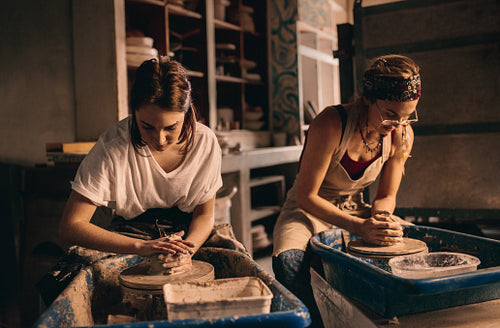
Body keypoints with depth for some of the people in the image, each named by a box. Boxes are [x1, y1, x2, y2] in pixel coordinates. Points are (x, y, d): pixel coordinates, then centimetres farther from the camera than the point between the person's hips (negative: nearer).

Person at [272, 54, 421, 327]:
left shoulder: (402, 136, -9)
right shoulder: (330, 125, -26)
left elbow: (387, 196, 2)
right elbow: (306, 196, -22)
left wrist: (380, 217, -22)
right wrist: (359, 227, -33)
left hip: (355, 210, 5)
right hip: (309, 211, -5)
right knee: (289, 260, -36)